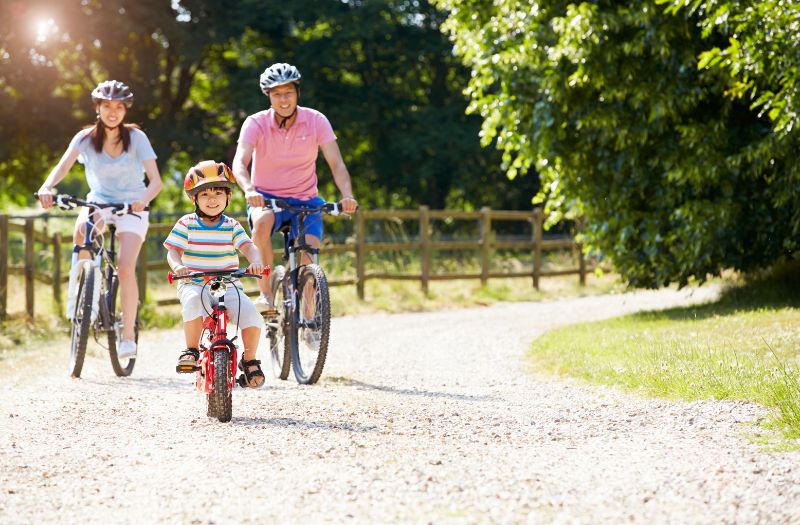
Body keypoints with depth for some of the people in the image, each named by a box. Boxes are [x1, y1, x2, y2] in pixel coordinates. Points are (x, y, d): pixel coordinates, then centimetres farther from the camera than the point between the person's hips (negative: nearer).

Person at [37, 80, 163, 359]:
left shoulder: (136, 137, -11)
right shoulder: (86, 138, -7)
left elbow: (156, 181, -18)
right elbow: (62, 166, -22)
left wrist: (143, 199, -41)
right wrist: (47, 187, -44)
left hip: (131, 207, -2)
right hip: (99, 202, 2)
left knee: (125, 268, -20)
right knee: (82, 229, -35)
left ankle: (128, 336, -12)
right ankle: (78, 285, -15)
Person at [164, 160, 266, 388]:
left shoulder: (232, 226, 7)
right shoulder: (186, 224, 3)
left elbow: (249, 247, -6)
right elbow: (173, 250, -2)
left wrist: (255, 262, -30)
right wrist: (177, 266, -26)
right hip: (194, 284, -2)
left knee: (250, 313, -22)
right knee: (193, 301, -38)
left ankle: (249, 361, 2)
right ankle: (191, 351, -19)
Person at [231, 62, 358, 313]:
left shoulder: (315, 121, -8)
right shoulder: (256, 124, -12)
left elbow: (336, 163, -14)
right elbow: (239, 163, -25)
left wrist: (347, 196, -34)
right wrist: (249, 190, -48)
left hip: (305, 199, 1)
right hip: (266, 198, -1)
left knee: (309, 258, -19)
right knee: (262, 221, -36)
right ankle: (265, 293, -29)